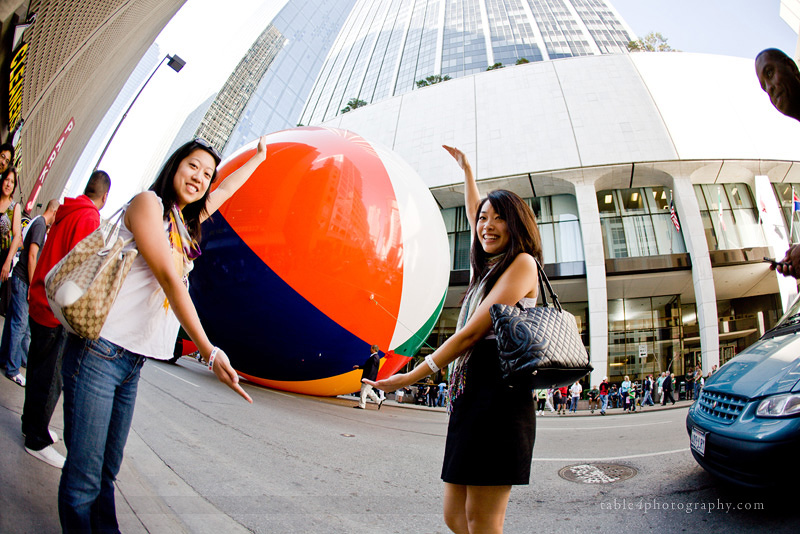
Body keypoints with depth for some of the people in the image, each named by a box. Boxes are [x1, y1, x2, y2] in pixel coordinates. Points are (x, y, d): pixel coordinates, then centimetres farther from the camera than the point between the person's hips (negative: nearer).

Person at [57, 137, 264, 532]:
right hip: (99, 351, -7)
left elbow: (225, 190, 34)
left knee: (106, 475, 13)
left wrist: (258, 157, 47)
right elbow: (169, 277, -17)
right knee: (83, 480, -3)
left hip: (130, 364, 7)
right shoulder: (147, 203, -6)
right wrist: (208, 350, -23)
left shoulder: (184, 221, 16)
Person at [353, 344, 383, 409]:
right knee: (368, 391, 17)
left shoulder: (374, 357, -18)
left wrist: (367, 379, -25)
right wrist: (359, 367, 24)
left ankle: (361, 405, 5)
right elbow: (367, 366, 23)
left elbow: (372, 369, -24)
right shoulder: (374, 357, 14)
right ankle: (378, 401, 20)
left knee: (364, 390, -3)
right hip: (369, 378, 10)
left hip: (369, 378, -10)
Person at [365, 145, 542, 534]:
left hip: (498, 390, -9)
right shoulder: (491, 265, 22)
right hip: (470, 392, 9)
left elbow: (473, 332, -10)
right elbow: (473, 215, 41)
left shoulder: (522, 262, -2)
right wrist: (466, 170, 51)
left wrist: (414, 375, -6)